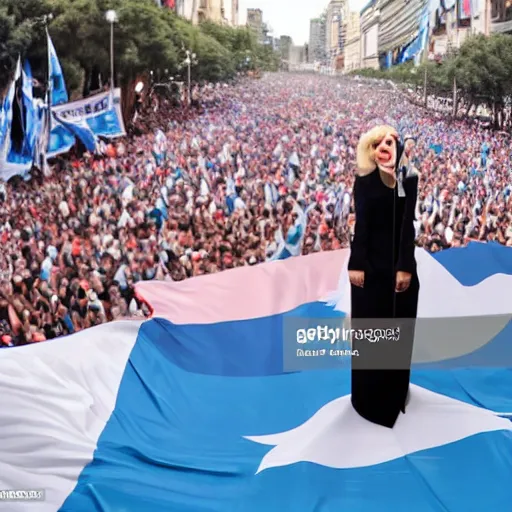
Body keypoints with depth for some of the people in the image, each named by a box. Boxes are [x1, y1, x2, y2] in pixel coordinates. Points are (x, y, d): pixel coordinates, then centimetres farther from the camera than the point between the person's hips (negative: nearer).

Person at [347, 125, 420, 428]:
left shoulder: (408, 179, -3)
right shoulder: (364, 181, -2)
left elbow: (408, 226, -8)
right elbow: (361, 225, -5)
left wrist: (405, 267, -13)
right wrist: (356, 264, -11)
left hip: (399, 263, 0)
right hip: (371, 263, 0)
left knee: (397, 330, 9)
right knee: (368, 330, 7)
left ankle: (393, 394, 23)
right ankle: (369, 396, 20)